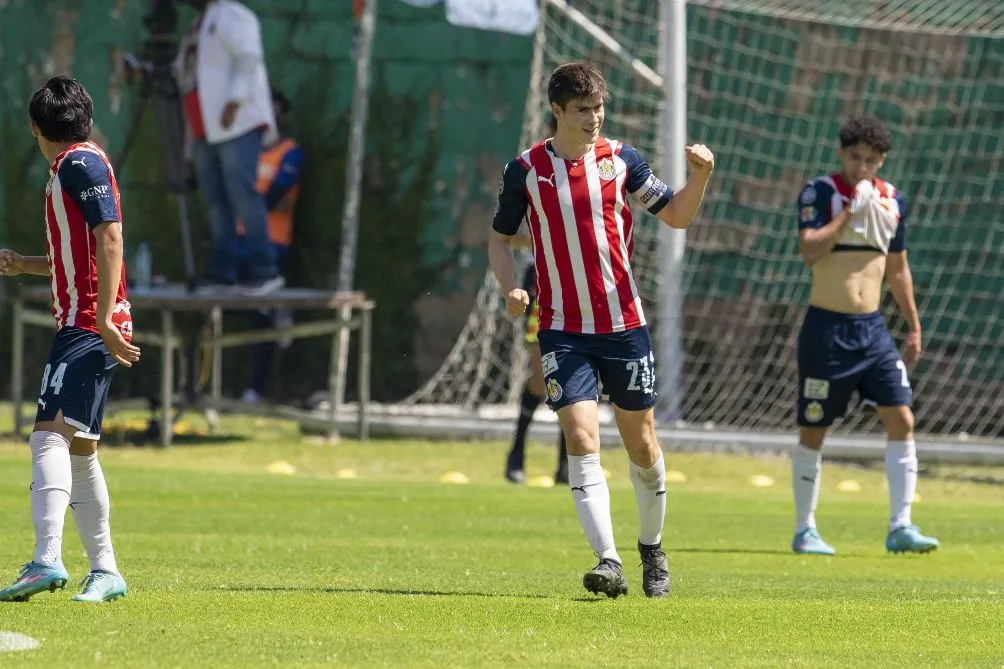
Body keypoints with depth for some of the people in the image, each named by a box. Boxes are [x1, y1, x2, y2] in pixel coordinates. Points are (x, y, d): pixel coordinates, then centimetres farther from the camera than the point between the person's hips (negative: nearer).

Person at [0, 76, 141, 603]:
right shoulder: (71, 168, 21)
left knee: (50, 433, -22)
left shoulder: (81, 163, -8)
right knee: (78, 450, 16)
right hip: (82, 327, 10)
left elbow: (110, 238, -18)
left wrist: (105, 318, -23)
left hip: (89, 327, -10)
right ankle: (104, 571, 22)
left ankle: (47, 560, -36)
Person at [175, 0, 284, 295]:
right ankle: (222, 271, 2)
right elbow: (185, 72, 27)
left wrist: (234, 103, -24)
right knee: (217, 201, 4)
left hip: (237, 124, -9)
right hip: (206, 131, 9)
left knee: (242, 194, -14)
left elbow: (249, 60, -16)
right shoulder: (199, 25, 24)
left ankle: (265, 270, -15)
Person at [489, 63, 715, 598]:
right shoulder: (525, 170, -1)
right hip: (562, 330, -1)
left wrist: (700, 176, -11)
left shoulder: (619, 160, 2)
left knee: (641, 444, 9)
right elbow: (500, 237, 9)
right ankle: (608, 561, -21)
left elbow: (676, 217, 7)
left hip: (624, 324, 1)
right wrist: (510, 287, -9)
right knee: (581, 440, -16)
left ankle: (652, 548, 31)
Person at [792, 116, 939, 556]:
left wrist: (914, 328, 19)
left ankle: (900, 527, -5)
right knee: (813, 432, 2)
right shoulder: (820, 193, -7)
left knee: (902, 421, -7)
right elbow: (809, 250, -22)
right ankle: (805, 531, 13)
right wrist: (851, 210, -21)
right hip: (827, 329, -4)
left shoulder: (892, 201, 8)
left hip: (873, 329, 4)